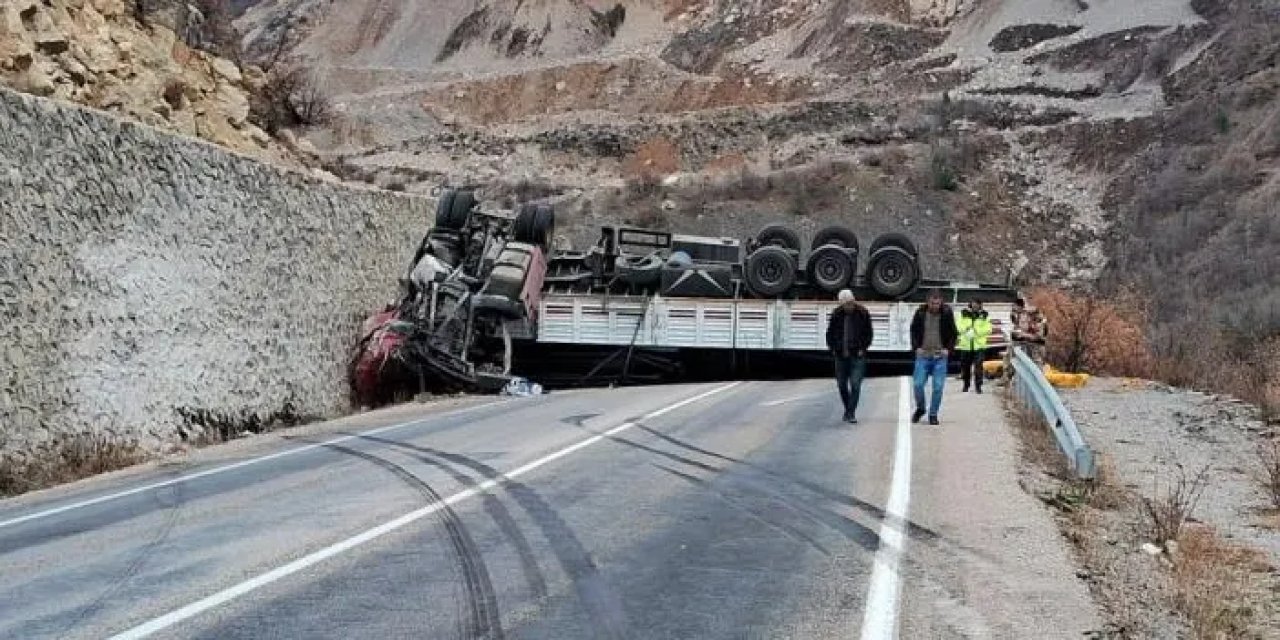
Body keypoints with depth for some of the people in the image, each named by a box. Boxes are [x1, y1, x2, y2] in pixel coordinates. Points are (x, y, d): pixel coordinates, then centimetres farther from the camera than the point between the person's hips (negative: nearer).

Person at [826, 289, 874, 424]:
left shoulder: (863, 313, -5)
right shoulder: (836, 314, 2)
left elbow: (869, 333, 2)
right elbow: (830, 333, 12)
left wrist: (863, 348, -6)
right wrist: (833, 348, 2)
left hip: (857, 356, -3)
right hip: (841, 356, 3)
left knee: (855, 385, -11)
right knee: (842, 385, 9)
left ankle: (851, 413, -7)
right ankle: (848, 409, 28)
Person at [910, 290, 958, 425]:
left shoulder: (947, 313, -2)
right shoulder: (920, 313, 0)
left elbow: (953, 334, 8)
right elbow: (913, 331, 12)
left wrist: (948, 349, -4)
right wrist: (916, 347, 0)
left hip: (940, 357, -1)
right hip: (923, 356, 1)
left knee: (938, 387, -3)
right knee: (918, 384, -5)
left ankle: (933, 414, 9)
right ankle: (920, 408, 20)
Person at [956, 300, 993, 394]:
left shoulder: (984, 315, 4)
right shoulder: (964, 314, 8)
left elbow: (988, 329, -2)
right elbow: (958, 326, 4)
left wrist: (976, 331, -16)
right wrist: (965, 330, -15)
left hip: (979, 345, -2)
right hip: (966, 344, 2)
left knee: (978, 365, -10)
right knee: (965, 366, 7)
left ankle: (978, 386, -5)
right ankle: (966, 385, 20)